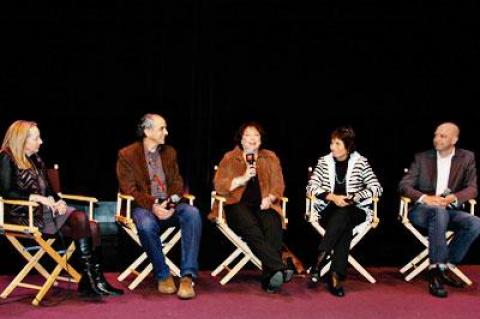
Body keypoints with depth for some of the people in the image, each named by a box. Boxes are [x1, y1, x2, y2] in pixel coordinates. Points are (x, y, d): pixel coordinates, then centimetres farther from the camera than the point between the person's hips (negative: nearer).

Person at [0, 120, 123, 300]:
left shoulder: (35, 160, 23)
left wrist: (58, 201, -1)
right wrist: (38, 198, -18)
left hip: (45, 209, 8)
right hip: (26, 214, -8)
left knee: (92, 227, -17)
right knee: (80, 219, -28)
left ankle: (92, 281, -23)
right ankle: (90, 279, -24)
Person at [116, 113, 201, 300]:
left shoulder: (169, 152, 15)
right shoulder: (127, 155, 1)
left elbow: (177, 182, 12)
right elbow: (129, 190, -7)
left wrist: (171, 202, -12)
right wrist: (153, 206, -24)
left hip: (169, 205, 4)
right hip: (143, 207, -3)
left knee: (192, 213, -29)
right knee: (146, 224, -38)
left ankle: (188, 276, -30)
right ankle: (163, 275, -17)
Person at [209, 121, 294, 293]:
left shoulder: (270, 158, 19)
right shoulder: (230, 158, 13)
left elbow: (278, 185, 13)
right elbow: (219, 185, 3)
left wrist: (269, 198, -8)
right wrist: (242, 179, -9)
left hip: (263, 205, 2)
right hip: (238, 204, -2)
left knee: (273, 226, -33)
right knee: (252, 229, -35)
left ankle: (269, 278, -39)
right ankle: (280, 268, -45)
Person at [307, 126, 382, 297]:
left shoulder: (360, 162, 5)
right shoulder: (324, 161, 9)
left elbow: (376, 187, -1)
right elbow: (311, 187, 1)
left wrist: (353, 198, -15)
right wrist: (332, 197, -14)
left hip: (355, 211, 0)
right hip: (329, 211, 0)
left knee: (342, 216, -36)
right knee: (344, 225, -34)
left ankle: (319, 260, -38)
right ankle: (336, 276, -39)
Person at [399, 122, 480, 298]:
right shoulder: (422, 158, 6)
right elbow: (404, 185, -1)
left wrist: (452, 198, -21)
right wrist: (425, 198, -21)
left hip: (450, 210, 2)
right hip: (422, 210, -2)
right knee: (439, 211, -37)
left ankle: (444, 267, -15)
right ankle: (436, 270, -34)